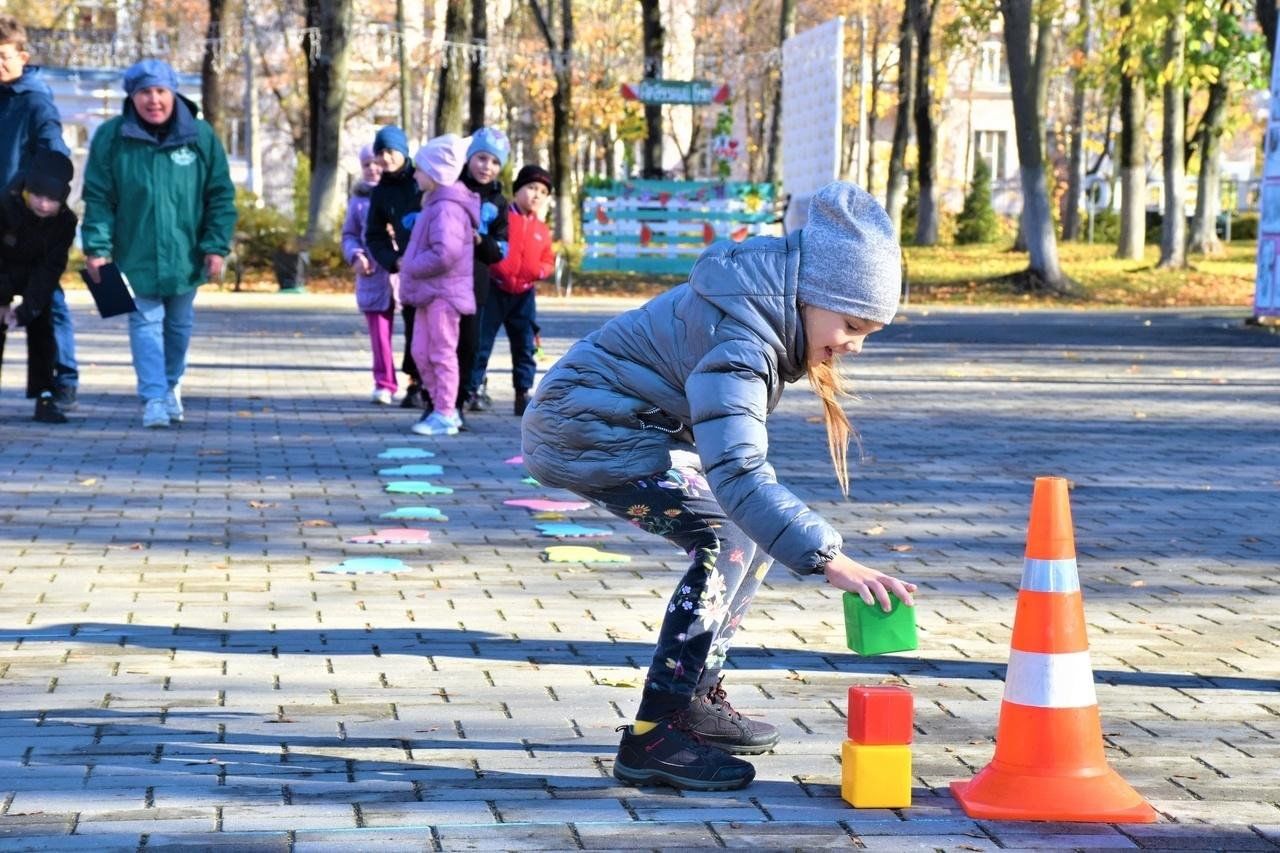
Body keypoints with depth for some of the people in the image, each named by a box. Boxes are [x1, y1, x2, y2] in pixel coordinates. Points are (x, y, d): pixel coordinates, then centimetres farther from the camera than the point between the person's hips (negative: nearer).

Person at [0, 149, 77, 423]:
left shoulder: (65, 221, -23)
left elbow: (50, 268, -22)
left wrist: (26, 310, -29)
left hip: (35, 278, 1)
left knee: (42, 330, -7)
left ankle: (45, 397, -4)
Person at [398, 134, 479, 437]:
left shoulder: (447, 207, -18)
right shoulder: (434, 203, 16)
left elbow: (445, 253, -27)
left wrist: (411, 267, -15)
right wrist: (409, 266, 11)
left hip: (443, 293, -10)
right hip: (428, 291, 10)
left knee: (442, 353, -5)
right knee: (421, 352, 12)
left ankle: (445, 415, 0)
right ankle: (442, 408, 19)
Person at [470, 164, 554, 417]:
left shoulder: (542, 230, 10)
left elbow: (548, 260, 15)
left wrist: (541, 271, -6)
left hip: (524, 296, 5)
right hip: (494, 290, -4)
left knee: (525, 347, 7)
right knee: (481, 344, -1)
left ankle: (523, 394, 14)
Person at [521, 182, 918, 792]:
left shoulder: (767, 307, 1)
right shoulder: (736, 340, -28)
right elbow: (737, 471, -39)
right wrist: (828, 559, -46)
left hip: (633, 421, 10)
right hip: (583, 429, -10)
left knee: (757, 524, 9)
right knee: (733, 536, -20)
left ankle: (695, 697, 15)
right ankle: (654, 735, -21)